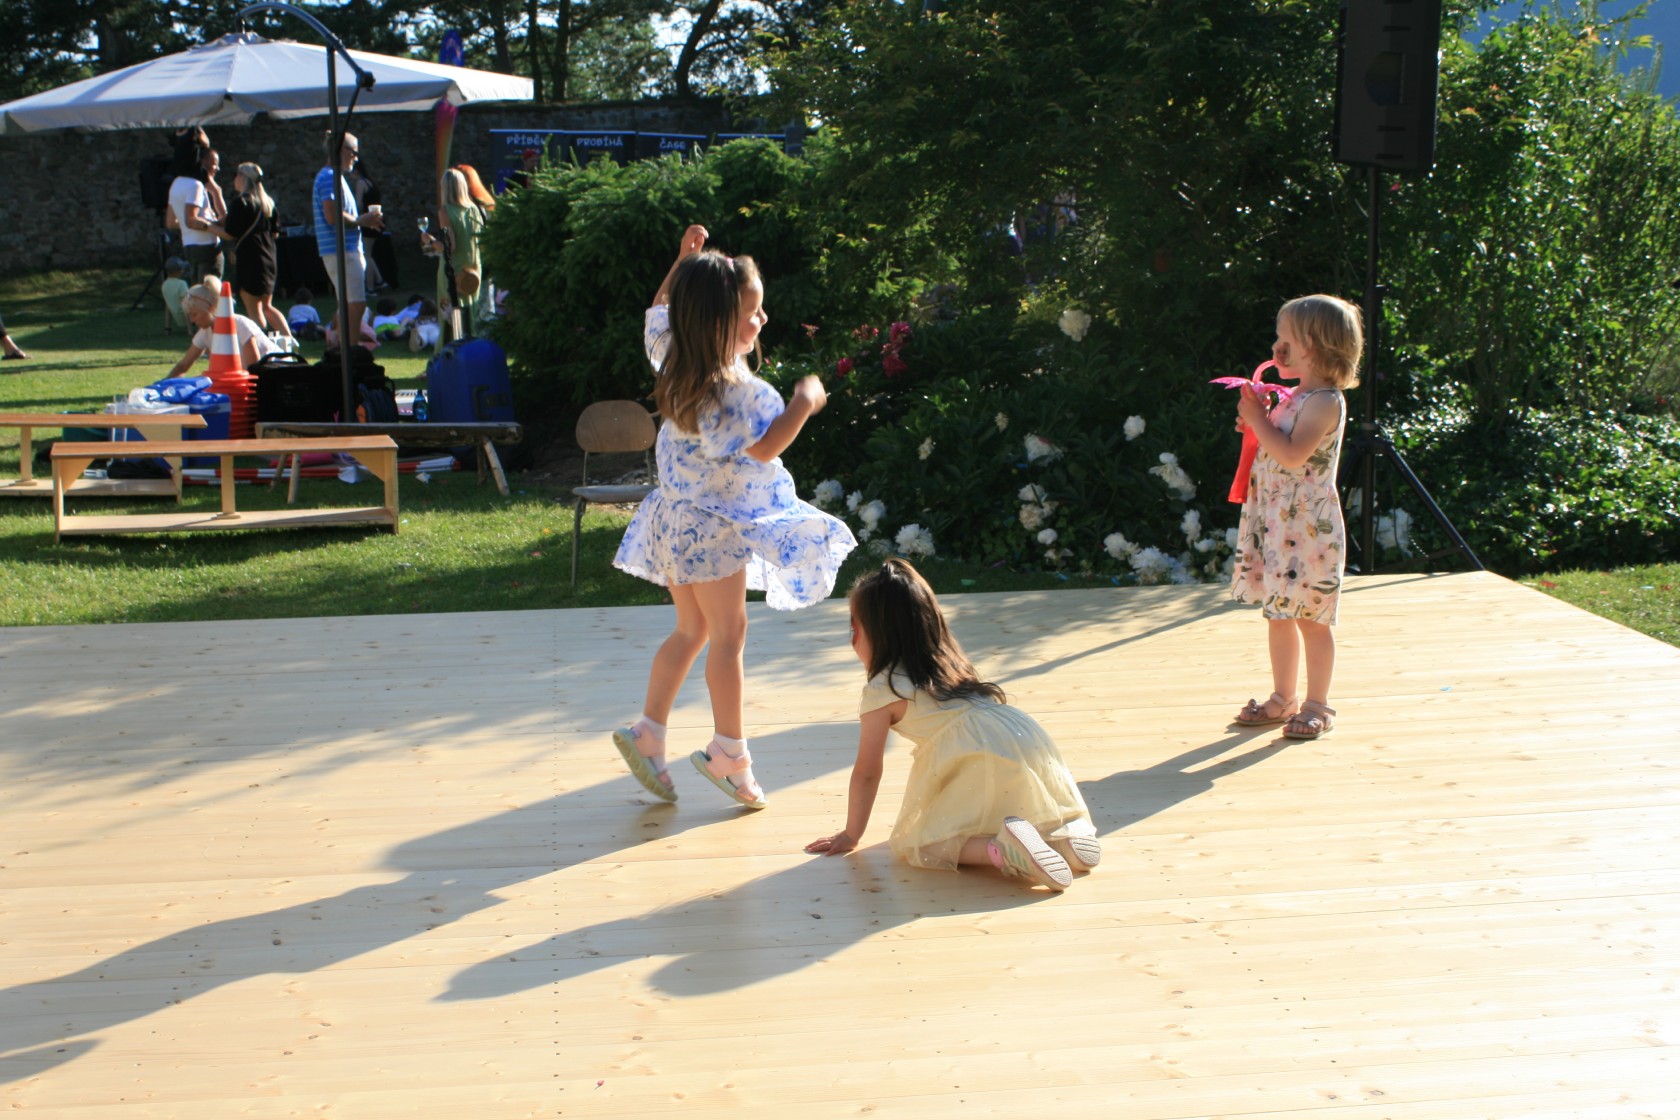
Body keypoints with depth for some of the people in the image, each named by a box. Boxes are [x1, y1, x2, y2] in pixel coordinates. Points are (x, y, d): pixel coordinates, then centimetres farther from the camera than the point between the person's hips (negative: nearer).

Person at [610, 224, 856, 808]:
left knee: (691, 631, 17)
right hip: (713, 529, -9)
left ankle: (647, 733, 18)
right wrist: (802, 402, -15)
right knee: (727, 635, 2)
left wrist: (684, 260, 14)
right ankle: (728, 753, 10)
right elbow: (763, 449, -26)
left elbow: (658, 312, 19)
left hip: (679, 519, 9)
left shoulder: (672, 354, -2)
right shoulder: (727, 390, -28)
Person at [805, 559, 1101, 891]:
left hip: (986, 758, -8)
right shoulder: (946, 663, 27)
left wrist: (851, 834, 19)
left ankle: (1002, 850, -23)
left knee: (912, 842, 1)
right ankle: (1065, 835, 3)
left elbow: (867, 772, 8)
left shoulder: (882, 689, 4)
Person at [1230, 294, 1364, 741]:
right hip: (1276, 521, 9)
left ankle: (1317, 706, 9)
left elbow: (1293, 454, -26)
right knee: (1278, 613, 14)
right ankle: (1282, 699, 25)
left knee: (1310, 618, -1)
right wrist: (1256, 422, 6)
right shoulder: (1295, 397, 13)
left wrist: (1257, 419, -18)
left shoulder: (1325, 401, -16)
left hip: (1307, 525, -9)